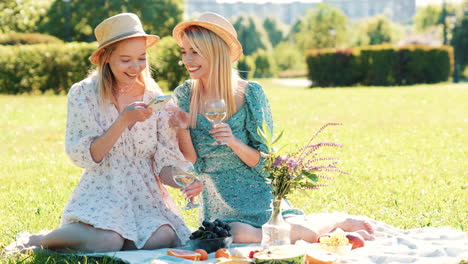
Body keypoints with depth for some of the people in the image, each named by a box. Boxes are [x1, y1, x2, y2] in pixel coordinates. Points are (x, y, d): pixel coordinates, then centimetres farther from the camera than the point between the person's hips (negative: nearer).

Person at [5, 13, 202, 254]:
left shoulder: (154, 98, 3)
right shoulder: (83, 95, -4)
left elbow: (165, 163, 2)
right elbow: (83, 157, -10)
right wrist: (123, 121, -21)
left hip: (147, 196, 4)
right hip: (102, 192, -3)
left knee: (164, 238, -28)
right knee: (107, 241, -34)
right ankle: (37, 240, -3)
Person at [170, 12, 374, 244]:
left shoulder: (251, 93, -8)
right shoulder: (184, 96, -3)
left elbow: (263, 161, -6)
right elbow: (191, 163, -3)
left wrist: (234, 142, -25)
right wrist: (182, 129, -21)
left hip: (258, 193, -1)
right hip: (219, 203, 1)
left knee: (297, 233, -26)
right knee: (241, 235, -31)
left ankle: (339, 221, 9)